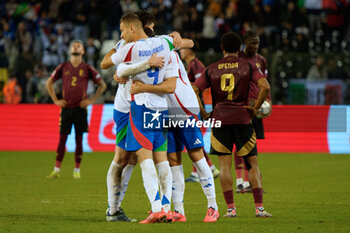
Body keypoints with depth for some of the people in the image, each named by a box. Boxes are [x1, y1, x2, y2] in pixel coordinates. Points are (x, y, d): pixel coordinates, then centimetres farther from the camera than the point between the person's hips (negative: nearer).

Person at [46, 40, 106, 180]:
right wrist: (56, 100, 8)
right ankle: (56, 170, 0)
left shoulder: (87, 69, 4)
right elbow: (49, 83, 16)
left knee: (79, 139, 2)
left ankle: (77, 170, 9)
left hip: (80, 109, -1)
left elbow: (102, 85, 11)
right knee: (62, 139, -1)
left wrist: (91, 100, 3)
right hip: (66, 108, 1)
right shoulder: (63, 67, 7)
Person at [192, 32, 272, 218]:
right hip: (242, 118, -1)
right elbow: (265, 86, -10)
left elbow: (193, 91, 1)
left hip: (219, 118, 1)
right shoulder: (247, 66, 5)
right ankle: (259, 207, -1)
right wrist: (256, 108, -1)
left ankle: (230, 208, -4)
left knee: (224, 165, 3)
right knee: (252, 163, 5)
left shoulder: (211, 69, 9)